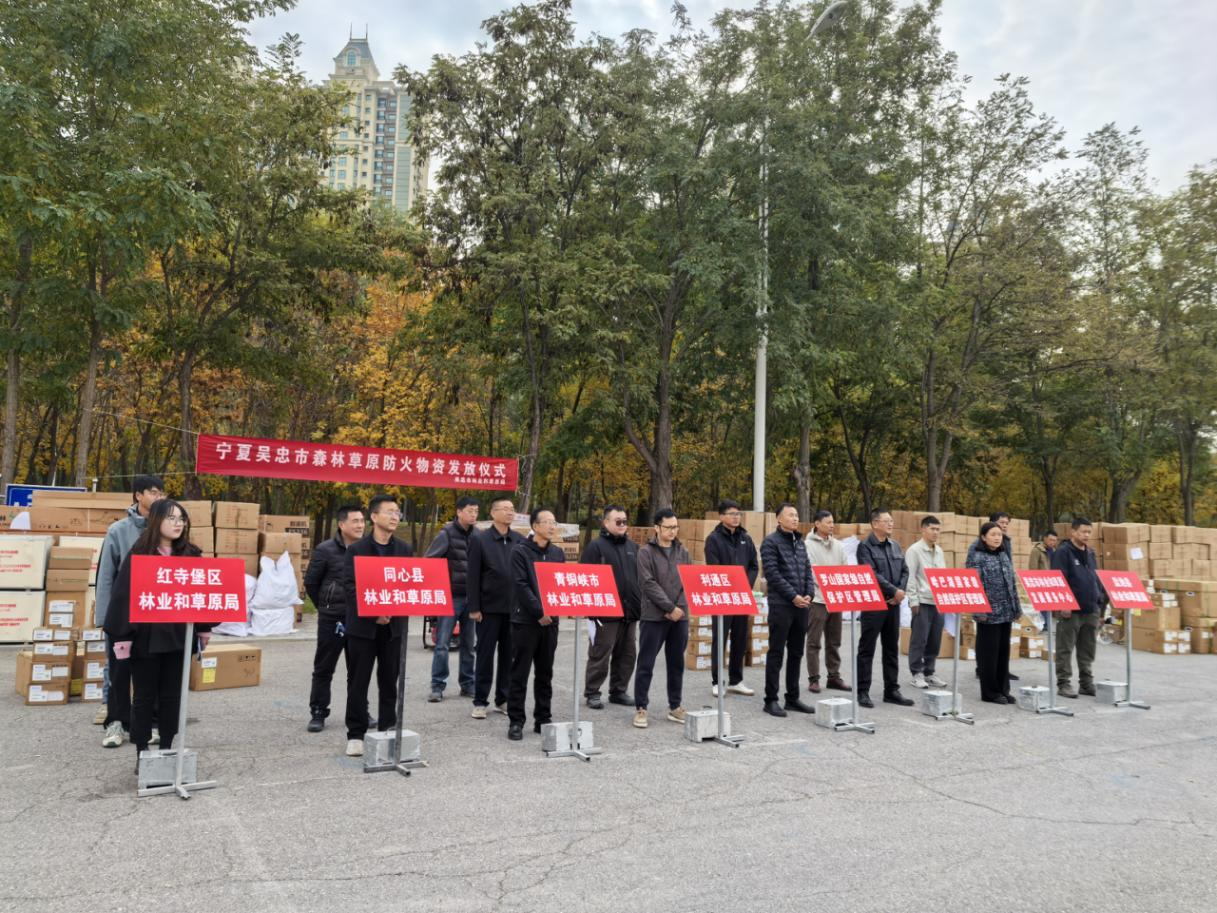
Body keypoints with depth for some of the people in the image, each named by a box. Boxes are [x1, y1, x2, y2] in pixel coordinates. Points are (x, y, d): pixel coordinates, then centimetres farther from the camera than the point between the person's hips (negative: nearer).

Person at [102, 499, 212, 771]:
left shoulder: (190, 554, 4)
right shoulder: (138, 554, -6)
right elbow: (123, 595, -8)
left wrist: (204, 627, 5)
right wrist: (122, 635, -13)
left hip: (178, 636, 3)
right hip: (146, 637, -3)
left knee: (172, 696, 10)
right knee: (145, 696, 7)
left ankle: (166, 749, 22)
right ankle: (142, 753, 17)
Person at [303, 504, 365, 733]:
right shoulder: (325, 550, -7)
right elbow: (310, 582, 2)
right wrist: (325, 606, 10)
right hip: (332, 619, -3)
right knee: (324, 668, 5)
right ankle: (318, 713, 16)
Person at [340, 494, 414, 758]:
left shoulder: (405, 549, 8)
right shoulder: (356, 549, -2)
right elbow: (349, 586, -9)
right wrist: (374, 612, -18)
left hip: (393, 625, 3)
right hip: (363, 625, -3)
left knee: (390, 682, 9)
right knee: (358, 682, 4)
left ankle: (388, 730, 20)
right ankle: (356, 735, 12)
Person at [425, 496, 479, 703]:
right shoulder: (447, 534, -7)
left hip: (471, 597, 5)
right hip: (451, 596, -5)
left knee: (469, 644, 11)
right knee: (442, 643, -3)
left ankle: (467, 684, 20)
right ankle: (437, 686, 4)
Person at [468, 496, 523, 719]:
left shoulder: (520, 541, 7)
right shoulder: (479, 539, -3)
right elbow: (472, 576, -5)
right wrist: (474, 608, -10)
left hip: (514, 607, 3)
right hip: (489, 608, -3)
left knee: (508, 656, 9)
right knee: (485, 655, 3)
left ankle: (503, 700, 20)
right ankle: (480, 702, 12)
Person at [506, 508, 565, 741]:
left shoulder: (558, 552, 11)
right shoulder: (520, 551, -5)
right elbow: (521, 586, -13)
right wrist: (539, 612, -16)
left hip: (550, 620, 5)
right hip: (526, 619, -5)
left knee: (545, 674, 10)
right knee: (520, 673, 0)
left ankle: (542, 719, 18)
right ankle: (516, 721, 6)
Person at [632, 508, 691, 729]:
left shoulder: (682, 552, 10)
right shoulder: (646, 552, -4)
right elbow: (648, 584, -11)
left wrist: (680, 607, -6)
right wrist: (670, 607, -15)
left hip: (680, 616, 5)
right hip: (654, 616, -4)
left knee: (676, 664, 12)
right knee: (646, 664, 0)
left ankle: (675, 707, 22)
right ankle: (640, 708, 9)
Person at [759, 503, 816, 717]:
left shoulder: (800, 542, 16)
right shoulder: (771, 542, -6)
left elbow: (808, 570, 15)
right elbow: (772, 574, -14)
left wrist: (809, 594, 0)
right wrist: (793, 596, -15)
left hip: (802, 605, 7)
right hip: (781, 605, -7)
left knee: (796, 653, 12)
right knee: (776, 653, -2)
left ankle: (793, 698, 21)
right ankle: (771, 700, 5)